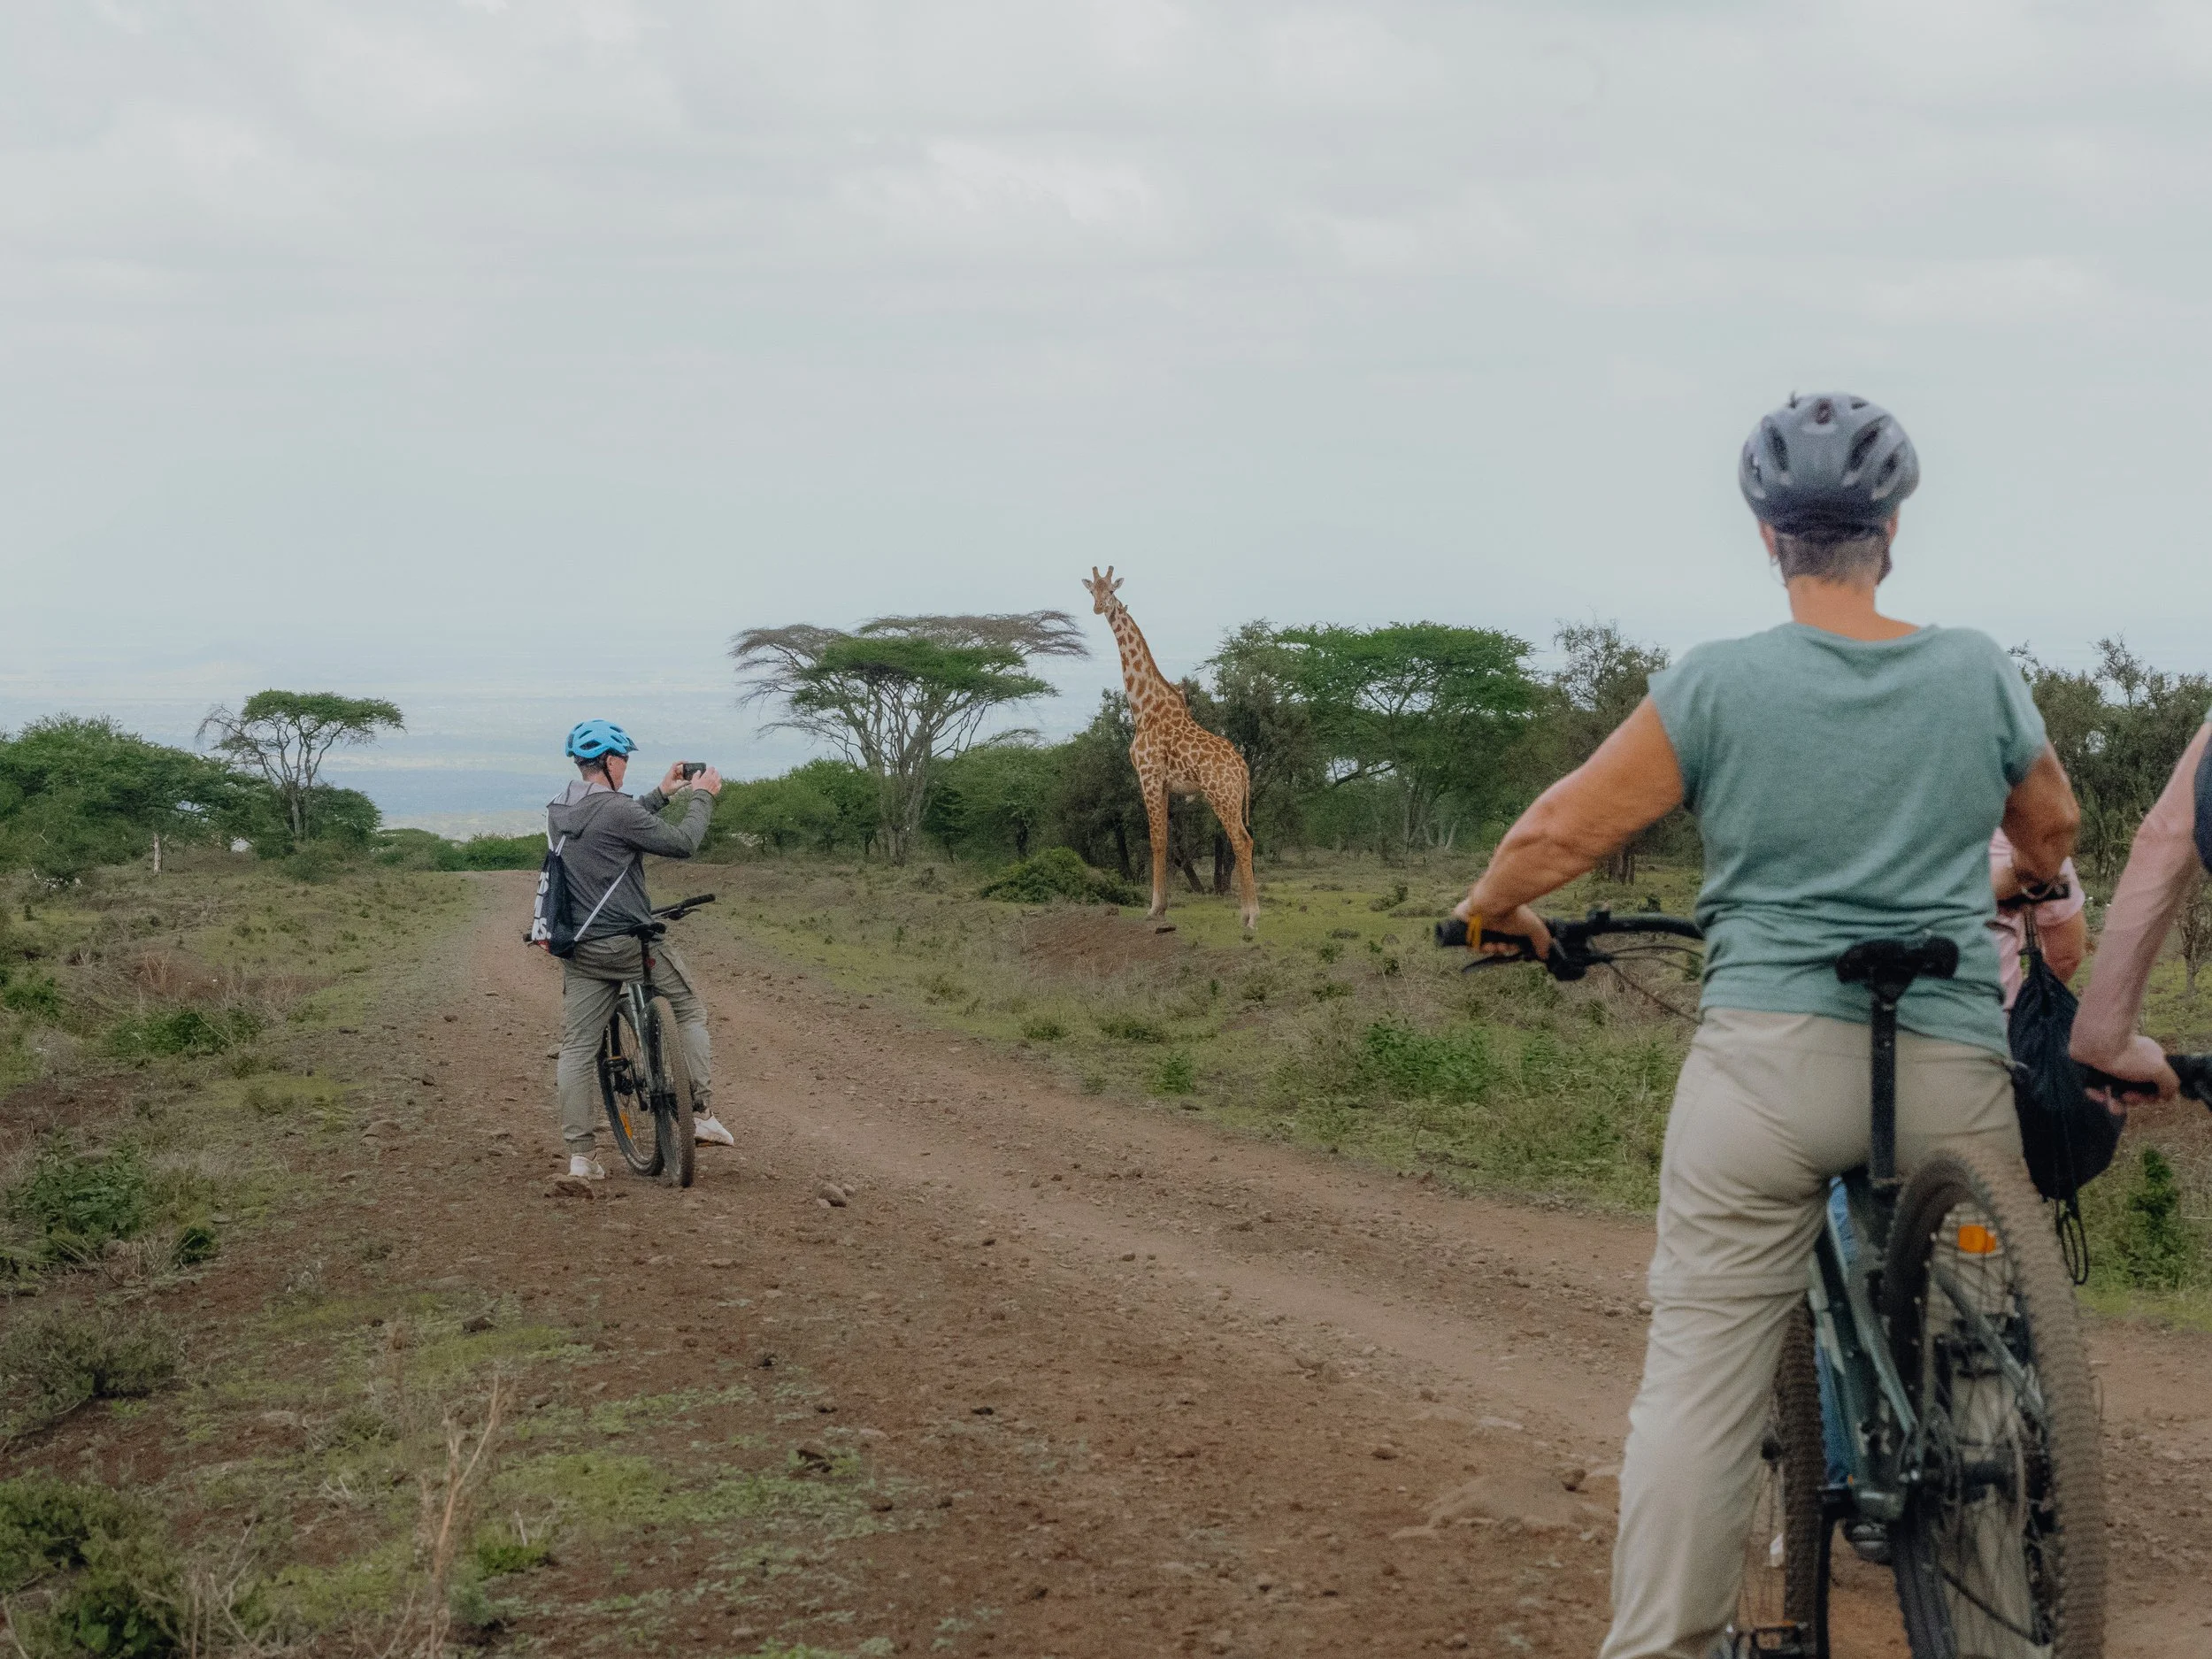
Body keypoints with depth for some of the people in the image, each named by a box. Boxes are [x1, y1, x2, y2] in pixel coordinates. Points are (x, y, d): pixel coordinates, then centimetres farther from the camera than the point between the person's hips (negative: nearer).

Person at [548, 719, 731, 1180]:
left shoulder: (558, 813, 7)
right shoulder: (617, 810, -17)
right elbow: (682, 844, -11)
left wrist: (662, 794, 28)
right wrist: (702, 797, 4)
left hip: (582, 948, 6)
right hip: (632, 943, -6)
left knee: (577, 1049, 5)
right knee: (689, 1013, 14)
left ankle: (580, 1156, 2)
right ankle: (701, 1114, 10)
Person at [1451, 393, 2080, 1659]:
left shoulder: (1718, 686, -3)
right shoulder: (1980, 675, 5)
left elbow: (1568, 827, -1)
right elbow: (2055, 828, 22)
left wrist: (1491, 910, 19)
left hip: (1768, 1063, -2)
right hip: (1952, 1069, 2)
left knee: (1702, 1370, 2)